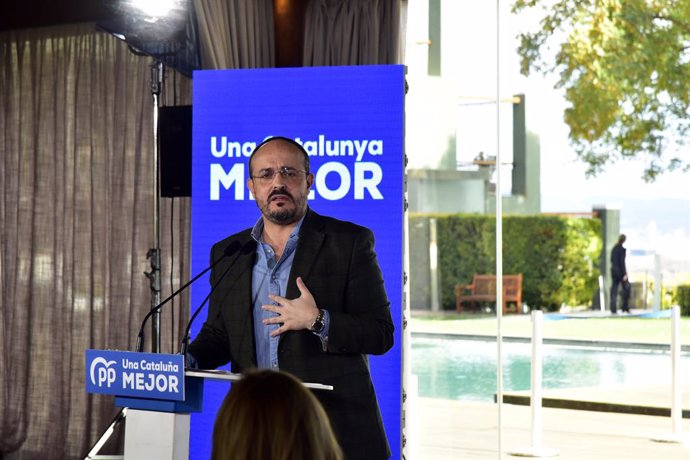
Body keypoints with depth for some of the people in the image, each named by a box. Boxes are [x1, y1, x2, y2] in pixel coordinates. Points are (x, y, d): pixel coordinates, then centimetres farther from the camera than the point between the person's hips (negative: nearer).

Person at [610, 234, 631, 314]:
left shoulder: (614, 249, 9)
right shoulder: (622, 249, -13)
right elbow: (622, 262, -16)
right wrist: (625, 274, -15)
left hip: (613, 270, 7)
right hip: (620, 271, -7)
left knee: (614, 290, 5)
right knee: (626, 289, 6)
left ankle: (613, 310, 1)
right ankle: (625, 308, 5)